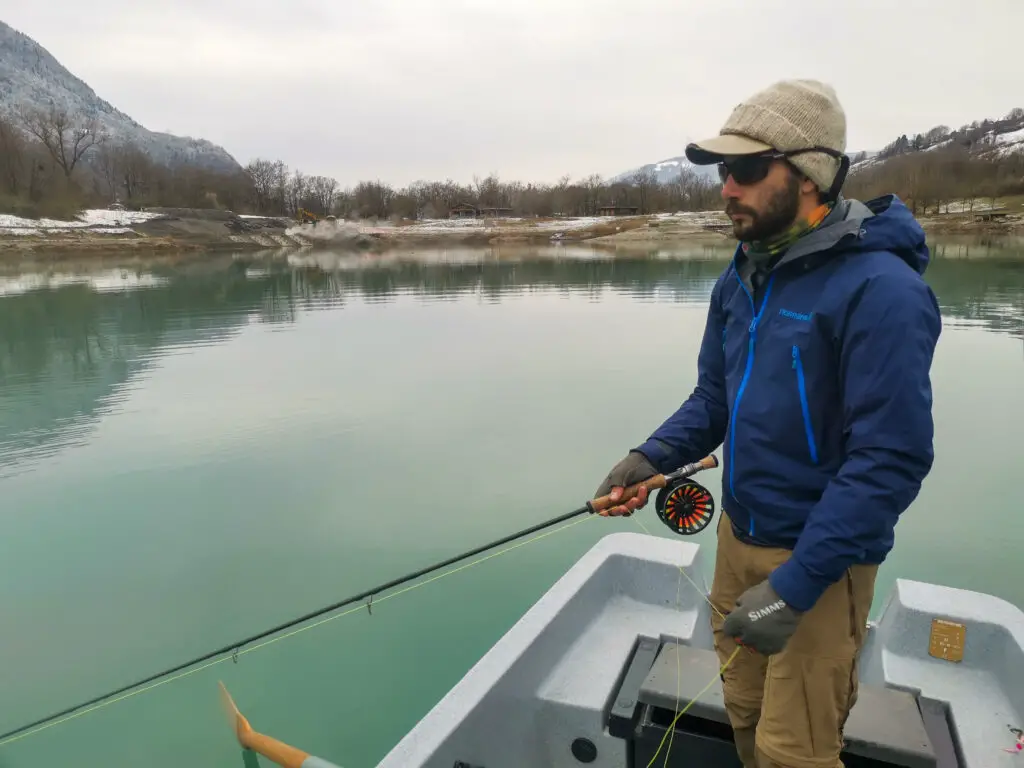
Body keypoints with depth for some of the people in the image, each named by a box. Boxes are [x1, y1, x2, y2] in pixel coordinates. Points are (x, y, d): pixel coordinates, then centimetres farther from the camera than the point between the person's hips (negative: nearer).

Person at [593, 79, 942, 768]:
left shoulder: (880, 289, -21)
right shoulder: (740, 278, 3)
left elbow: (892, 460, -23)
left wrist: (794, 588, -25)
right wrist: (652, 457, -8)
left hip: (819, 560, -6)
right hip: (739, 535, 7)